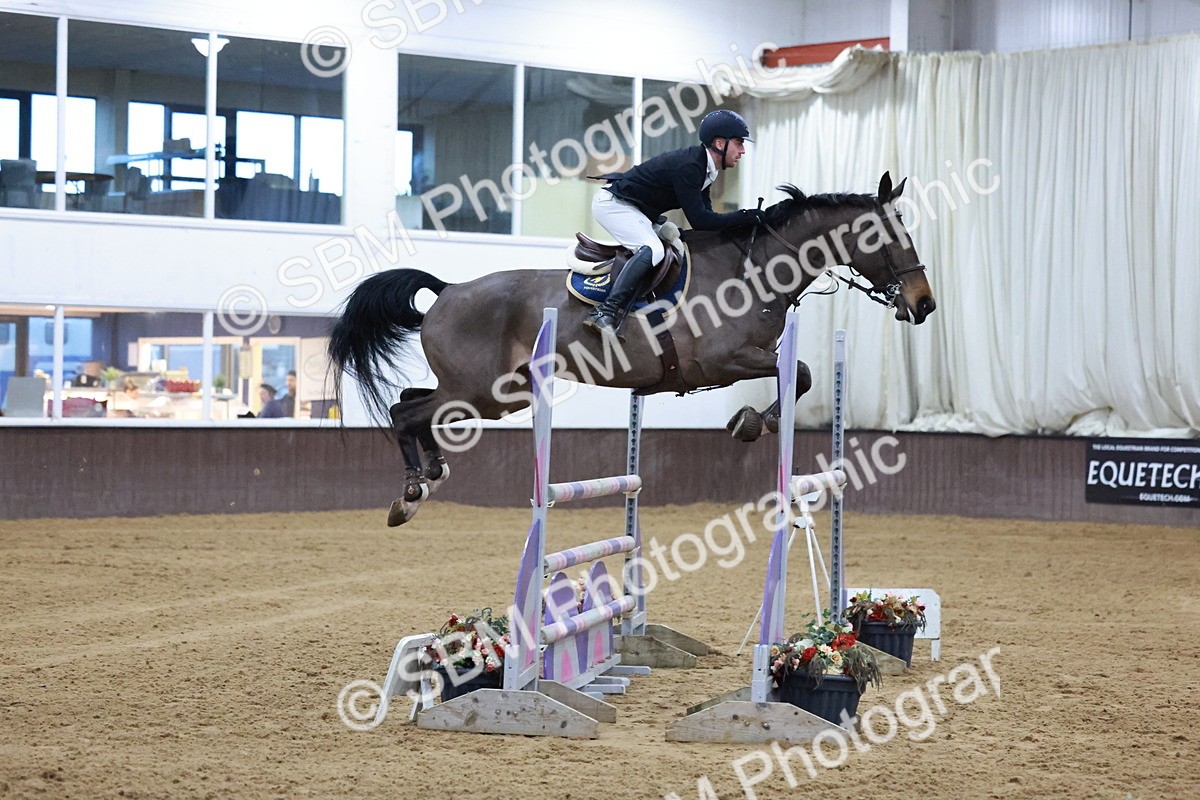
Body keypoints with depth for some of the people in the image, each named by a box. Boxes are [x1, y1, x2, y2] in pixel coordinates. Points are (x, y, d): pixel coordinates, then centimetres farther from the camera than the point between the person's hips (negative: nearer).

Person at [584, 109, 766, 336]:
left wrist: (745, 220, -6)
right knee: (652, 250, -28)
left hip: (635, 210, 11)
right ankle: (604, 313, -32)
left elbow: (704, 217, 6)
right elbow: (699, 221, -28)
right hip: (613, 204, -11)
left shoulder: (704, 167, 5)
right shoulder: (689, 166, -26)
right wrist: (746, 216, -25)